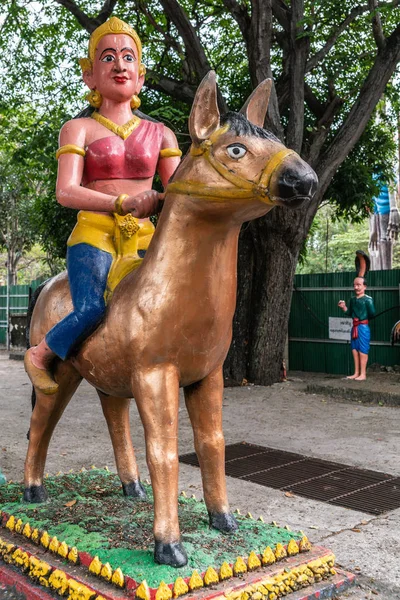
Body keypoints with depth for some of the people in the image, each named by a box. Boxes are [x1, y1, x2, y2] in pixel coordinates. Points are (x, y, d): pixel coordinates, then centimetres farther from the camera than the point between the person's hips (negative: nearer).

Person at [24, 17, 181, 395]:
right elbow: (66, 191, -10)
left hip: (143, 238, 4)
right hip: (93, 234, -3)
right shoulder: (79, 129, 5)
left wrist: (162, 202, -18)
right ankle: (39, 356, 2)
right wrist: (123, 203, -25)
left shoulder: (160, 134, 14)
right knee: (93, 310, -27)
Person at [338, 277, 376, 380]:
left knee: (362, 351, 0)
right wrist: (344, 307, 6)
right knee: (355, 350, 12)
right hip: (354, 327, 7)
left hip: (363, 327, -7)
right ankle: (356, 373, 21)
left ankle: (363, 374, 9)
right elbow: (349, 313, 18)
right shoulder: (352, 300, 10)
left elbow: (372, 314, -18)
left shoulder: (368, 299, -12)